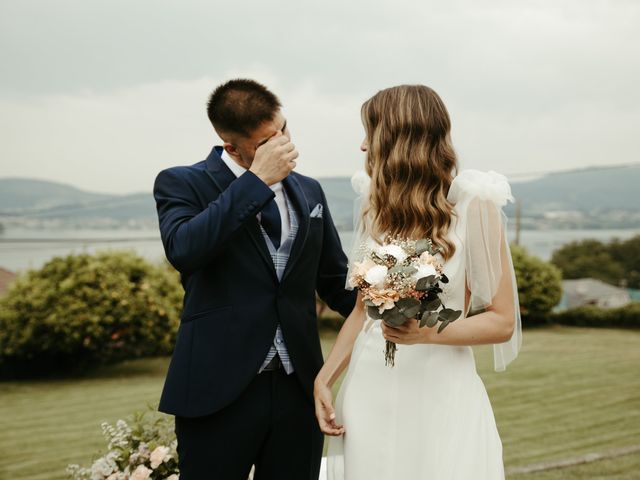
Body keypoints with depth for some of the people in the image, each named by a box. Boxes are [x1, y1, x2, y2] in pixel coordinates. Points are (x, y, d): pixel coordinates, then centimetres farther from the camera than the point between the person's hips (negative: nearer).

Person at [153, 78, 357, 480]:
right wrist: (257, 179, -19)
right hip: (219, 393, -4)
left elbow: (336, 280, 17)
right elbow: (182, 249, -23)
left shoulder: (309, 191, 12)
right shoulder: (182, 184, -2)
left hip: (299, 389, 5)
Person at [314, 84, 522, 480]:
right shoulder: (377, 208, 7)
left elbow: (502, 320, -7)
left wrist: (429, 333, -22)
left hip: (441, 396, -4)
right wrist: (324, 380, 4)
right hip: (370, 394, 4)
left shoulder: (473, 205, -8)